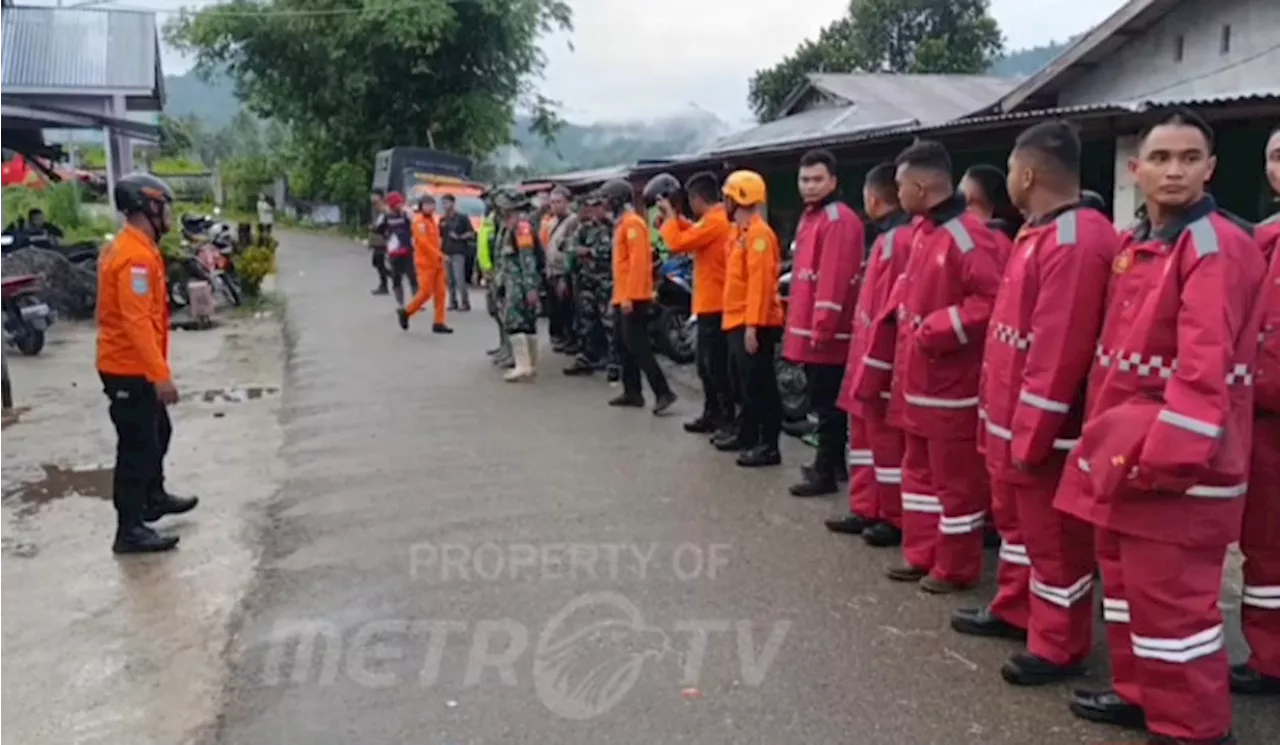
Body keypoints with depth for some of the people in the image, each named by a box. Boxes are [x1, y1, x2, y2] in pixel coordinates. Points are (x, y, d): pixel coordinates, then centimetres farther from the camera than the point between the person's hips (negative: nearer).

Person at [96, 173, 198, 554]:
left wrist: (156, 370, 22)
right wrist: (161, 375, -28)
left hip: (134, 367, 11)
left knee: (157, 433, 24)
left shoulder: (134, 248, 12)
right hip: (130, 370, -11)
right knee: (138, 446, -4)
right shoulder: (135, 256, -21)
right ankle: (130, 530, 4)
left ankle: (153, 497, 42)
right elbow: (136, 322, -28)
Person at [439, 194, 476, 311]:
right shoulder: (442, 220, 15)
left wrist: (459, 237, -12)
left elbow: (471, 233, -1)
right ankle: (453, 302, 11)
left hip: (458, 253, -5)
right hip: (446, 253, 5)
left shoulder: (462, 218, 1)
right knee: (449, 279, 4)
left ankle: (465, 303, -8)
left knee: (459, 279, -12)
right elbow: (439, 236, 19)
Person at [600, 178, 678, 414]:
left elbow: (638, 262, -20)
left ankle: (663, 392, -9)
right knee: (626, 347, 13)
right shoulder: (621, 223, 18)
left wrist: (628, 296, -24)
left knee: (639, 347, -11)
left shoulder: (632, 223, -13)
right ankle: (632, 392, 20)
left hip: (633, 299, -10)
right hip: (623, 297, 10)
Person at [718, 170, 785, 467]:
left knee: (760, 386, -6)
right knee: (744, 384, 19)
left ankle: (769, 446, -2)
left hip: (754, 326, -10)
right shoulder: (743, 232, 18)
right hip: (739, 323, 10)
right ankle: (747, 435, 31)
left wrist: (752, 325, -26)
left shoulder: (758, 233, -14)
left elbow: (760, 282, -22)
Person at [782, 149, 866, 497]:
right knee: (823, 401, 17)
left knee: (826, 403, -3)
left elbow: (834, 279, -21)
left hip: (826, 331, -10)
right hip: (808, 327, 10)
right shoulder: (810, 216, 17)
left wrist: (822, 328, -23)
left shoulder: (839, 220, -14)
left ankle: (826, 472, 4)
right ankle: (833, 463, 28)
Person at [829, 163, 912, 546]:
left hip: (882, 359, -10)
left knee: (887, 437, 0)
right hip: (868, 353, 10)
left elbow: (892, 307, -22)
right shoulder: (887, 237, 14)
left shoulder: (898, 240, -18)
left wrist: (877, 362, -21)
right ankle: (866, 510, 27)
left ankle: (896, 519, 13)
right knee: (864, 432, 16)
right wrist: (865, 357, 17)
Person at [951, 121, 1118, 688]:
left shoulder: (1075, 240, -22)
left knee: (1055, 537, 4)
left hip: (1046, 427, -10)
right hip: (1013, 418, 10)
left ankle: (1058, 648, 18)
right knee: (1015, 519, 22)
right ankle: (1014, 609, 39)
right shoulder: (1041, 231, 11)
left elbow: (1060, 350, -26)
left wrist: (1031, 433, -22)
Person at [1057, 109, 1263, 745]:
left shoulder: (1217, 246, -14)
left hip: (1178, 458, -9)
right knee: (1124, 576, 19)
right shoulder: (1133, 244, 12)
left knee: (1172, 594, -1)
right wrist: (1104, 431, 14)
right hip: (1121, 447, 9)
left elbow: (1205, 367, -23)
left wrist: (1167, 454, -25)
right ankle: (1140, 692, 36)